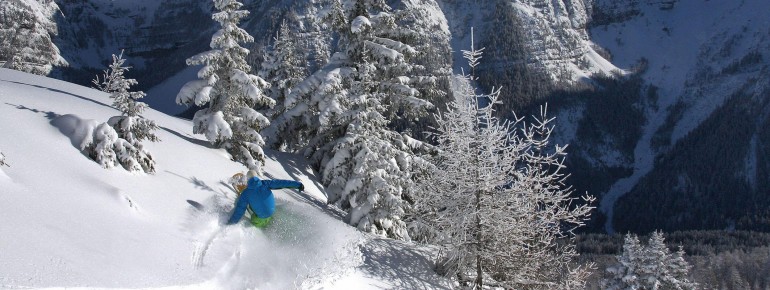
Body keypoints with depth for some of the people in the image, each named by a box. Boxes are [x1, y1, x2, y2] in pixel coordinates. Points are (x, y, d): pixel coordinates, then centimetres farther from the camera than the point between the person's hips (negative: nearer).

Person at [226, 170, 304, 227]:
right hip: (273, 212, 4)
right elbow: (281, 183, -8)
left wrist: (231, 222, -2)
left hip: (260, 217, -4)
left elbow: (240, 209, -11)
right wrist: (298, 184, -6)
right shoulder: (265, 184, -8)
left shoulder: (246, 193, -12)